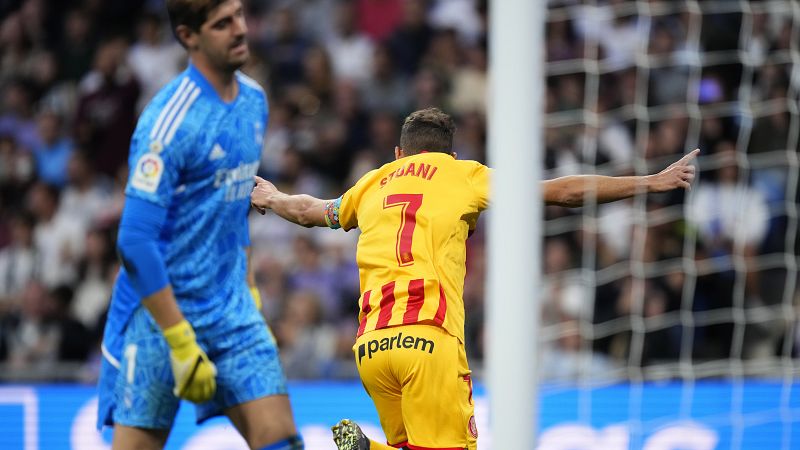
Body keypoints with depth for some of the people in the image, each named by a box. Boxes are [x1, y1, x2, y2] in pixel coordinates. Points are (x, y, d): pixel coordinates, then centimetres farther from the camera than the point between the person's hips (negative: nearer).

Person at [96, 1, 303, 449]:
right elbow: (135, 243, -20)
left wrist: (248, 292, 17)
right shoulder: (170, 121, -18)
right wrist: (181, 342, -21)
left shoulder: (254, 100, 7)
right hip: (161, 311, -7)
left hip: (233, 312, 7)